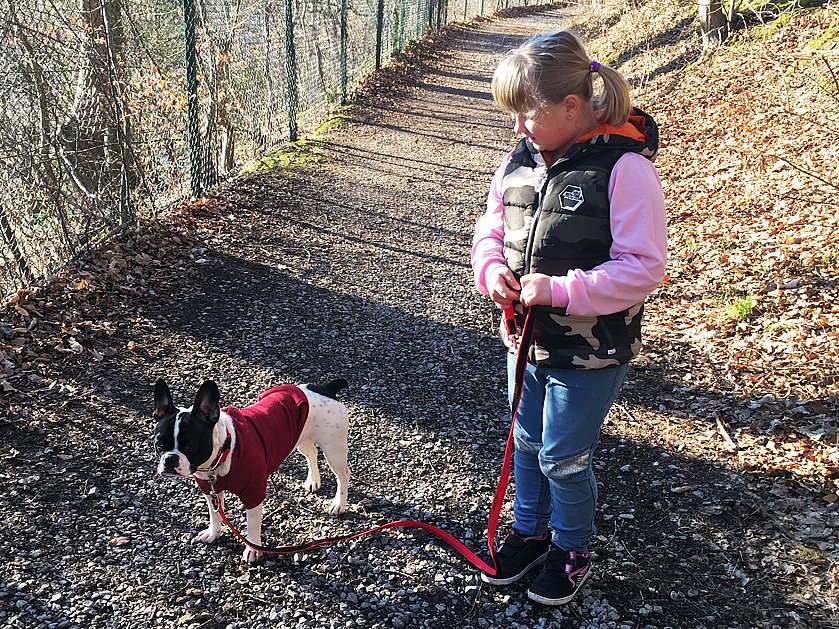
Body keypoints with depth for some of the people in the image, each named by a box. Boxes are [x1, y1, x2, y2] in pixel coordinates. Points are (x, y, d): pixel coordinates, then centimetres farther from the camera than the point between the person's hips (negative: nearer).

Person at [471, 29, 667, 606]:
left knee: (563, 458, 9)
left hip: (590, 353, -6)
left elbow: (643, 267, -21)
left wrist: (560, 290, -27)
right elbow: (492, 227, 11)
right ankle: (530, 531, 46)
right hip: (527, 340, 6)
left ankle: (572, 548, 37)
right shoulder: (523, 158, 0)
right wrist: (491, 268, -10)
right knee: (527, 444, 22)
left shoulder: (624, 168, -21)